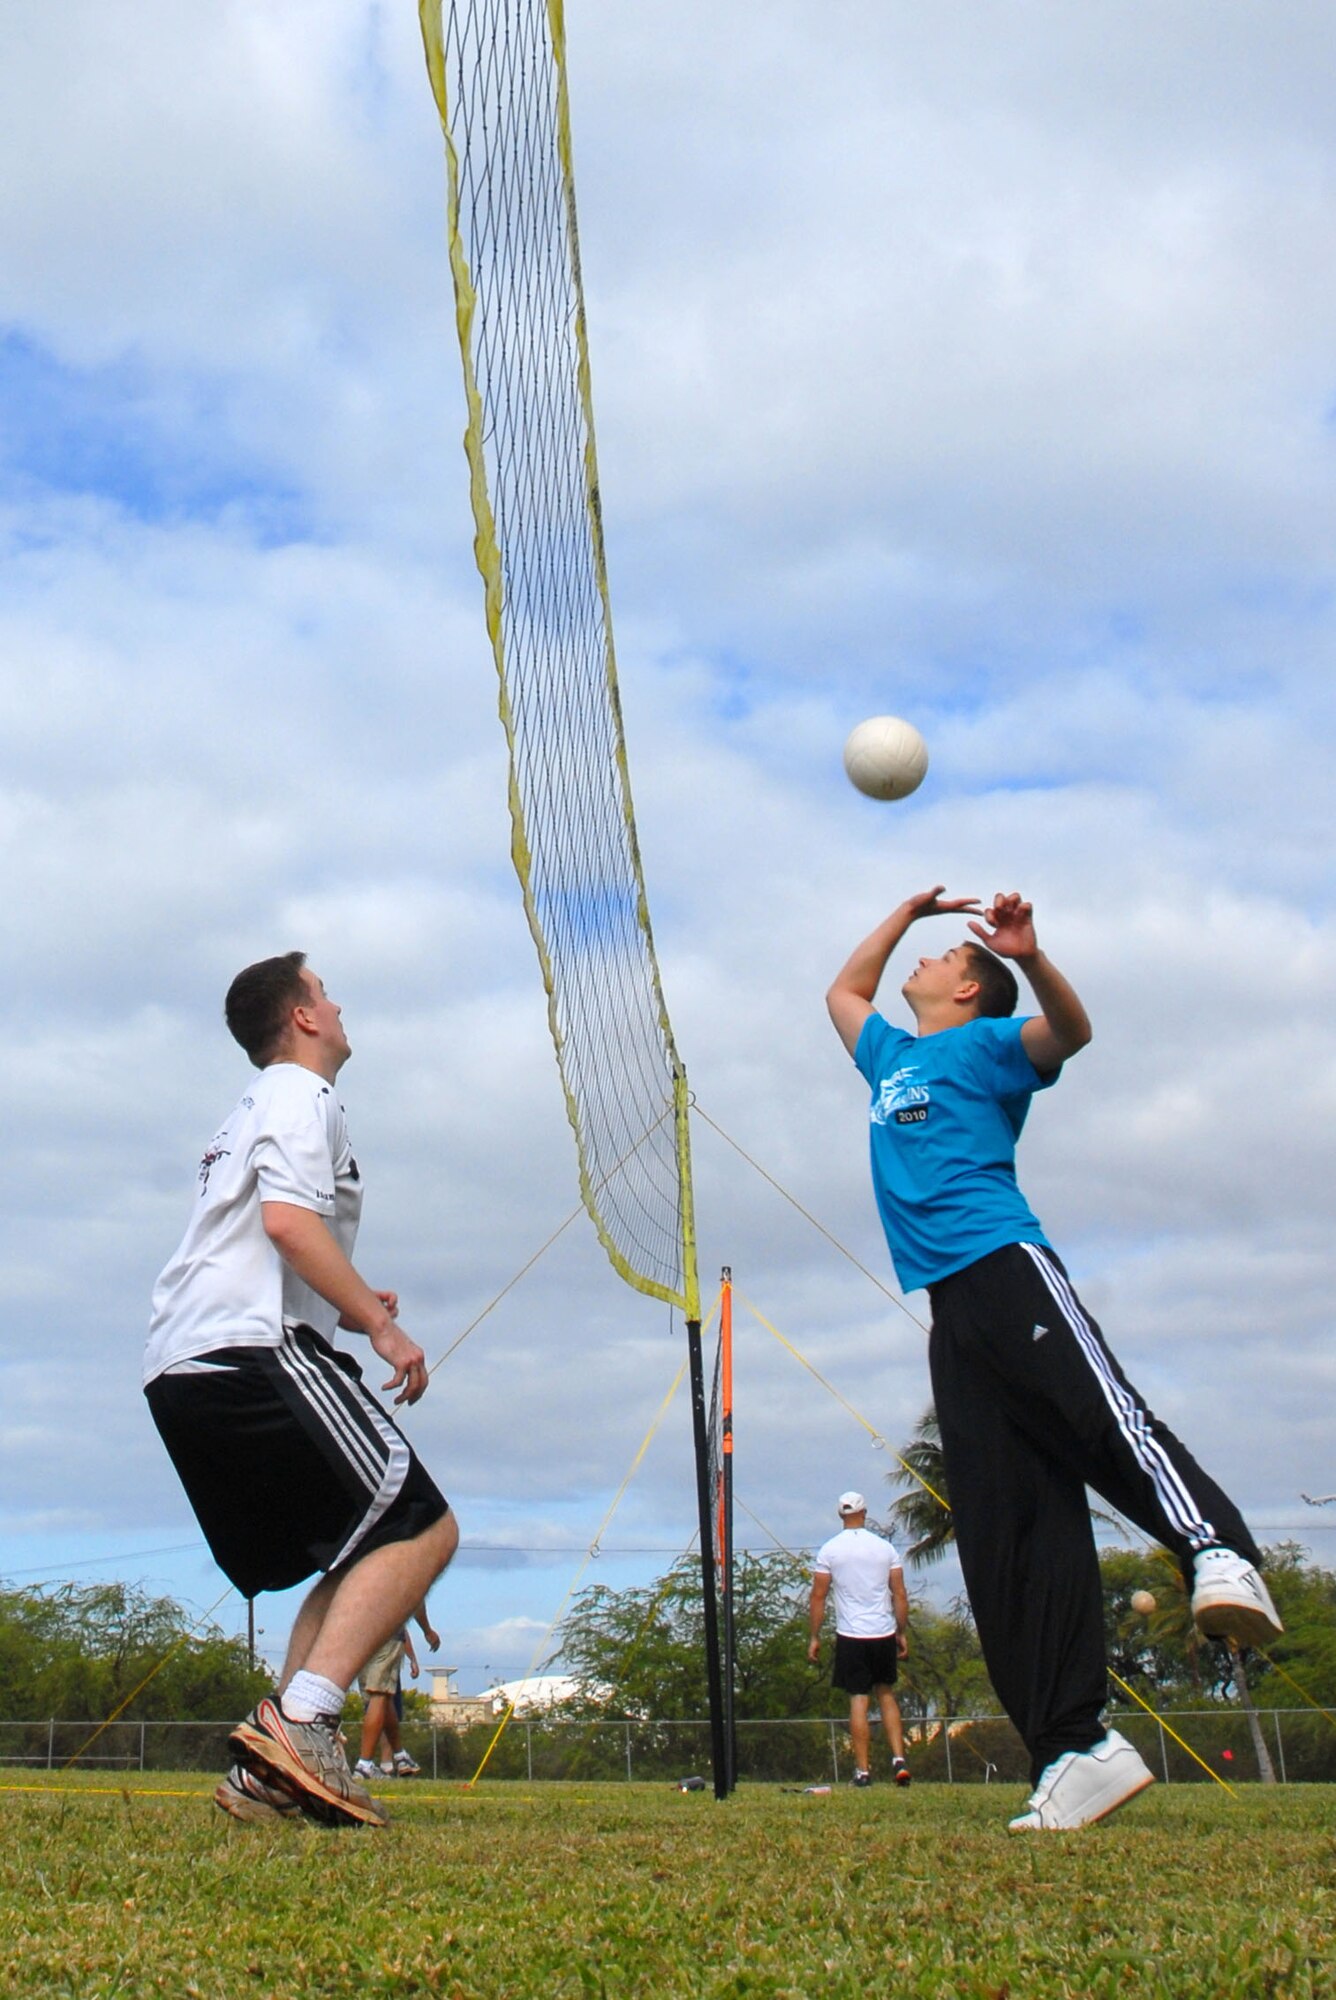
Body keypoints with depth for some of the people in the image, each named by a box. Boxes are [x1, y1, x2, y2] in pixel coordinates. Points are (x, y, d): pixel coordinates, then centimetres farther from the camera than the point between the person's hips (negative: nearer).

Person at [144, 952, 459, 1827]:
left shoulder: (252, 1111, 31)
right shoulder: (300, 1093, 0)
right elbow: (288, 1221, -16)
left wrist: (345, 1308, 22)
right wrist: (381, 1326, -14)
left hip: (181, 1375, 10)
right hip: (254, 1352, -10)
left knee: (360, 1556, 12)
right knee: (421, 1526, -14)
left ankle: (269, 1771, 1)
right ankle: (300, 1720, -26)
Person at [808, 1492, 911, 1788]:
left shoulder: (829, 1550, -2)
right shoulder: (885, 1547, 2)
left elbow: (818, 1596, -2)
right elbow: (900, 1595, 4)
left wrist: (814, 1637, 5)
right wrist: (902, 1633, 12)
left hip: (850, 1636, -2)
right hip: (884, 1633, 2)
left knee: (858, 1700, 2)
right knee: (886, 1694, 17)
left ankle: (863, 1770, 2)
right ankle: (898, 1759, 6)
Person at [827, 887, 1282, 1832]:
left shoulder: (982, 1043, 10)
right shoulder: (890, 1056, 31)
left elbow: (1068, 1032, -11)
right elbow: (843, 991, 49)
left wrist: (1030, 957, -29)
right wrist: (907, 910, 46)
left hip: (1007, 1266, -5)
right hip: (948, 1303, 6)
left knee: (1098, 1410, -33)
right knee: (998, 1530, -6)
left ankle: (1218, 1550, -51)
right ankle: (1076, 1749, -10)